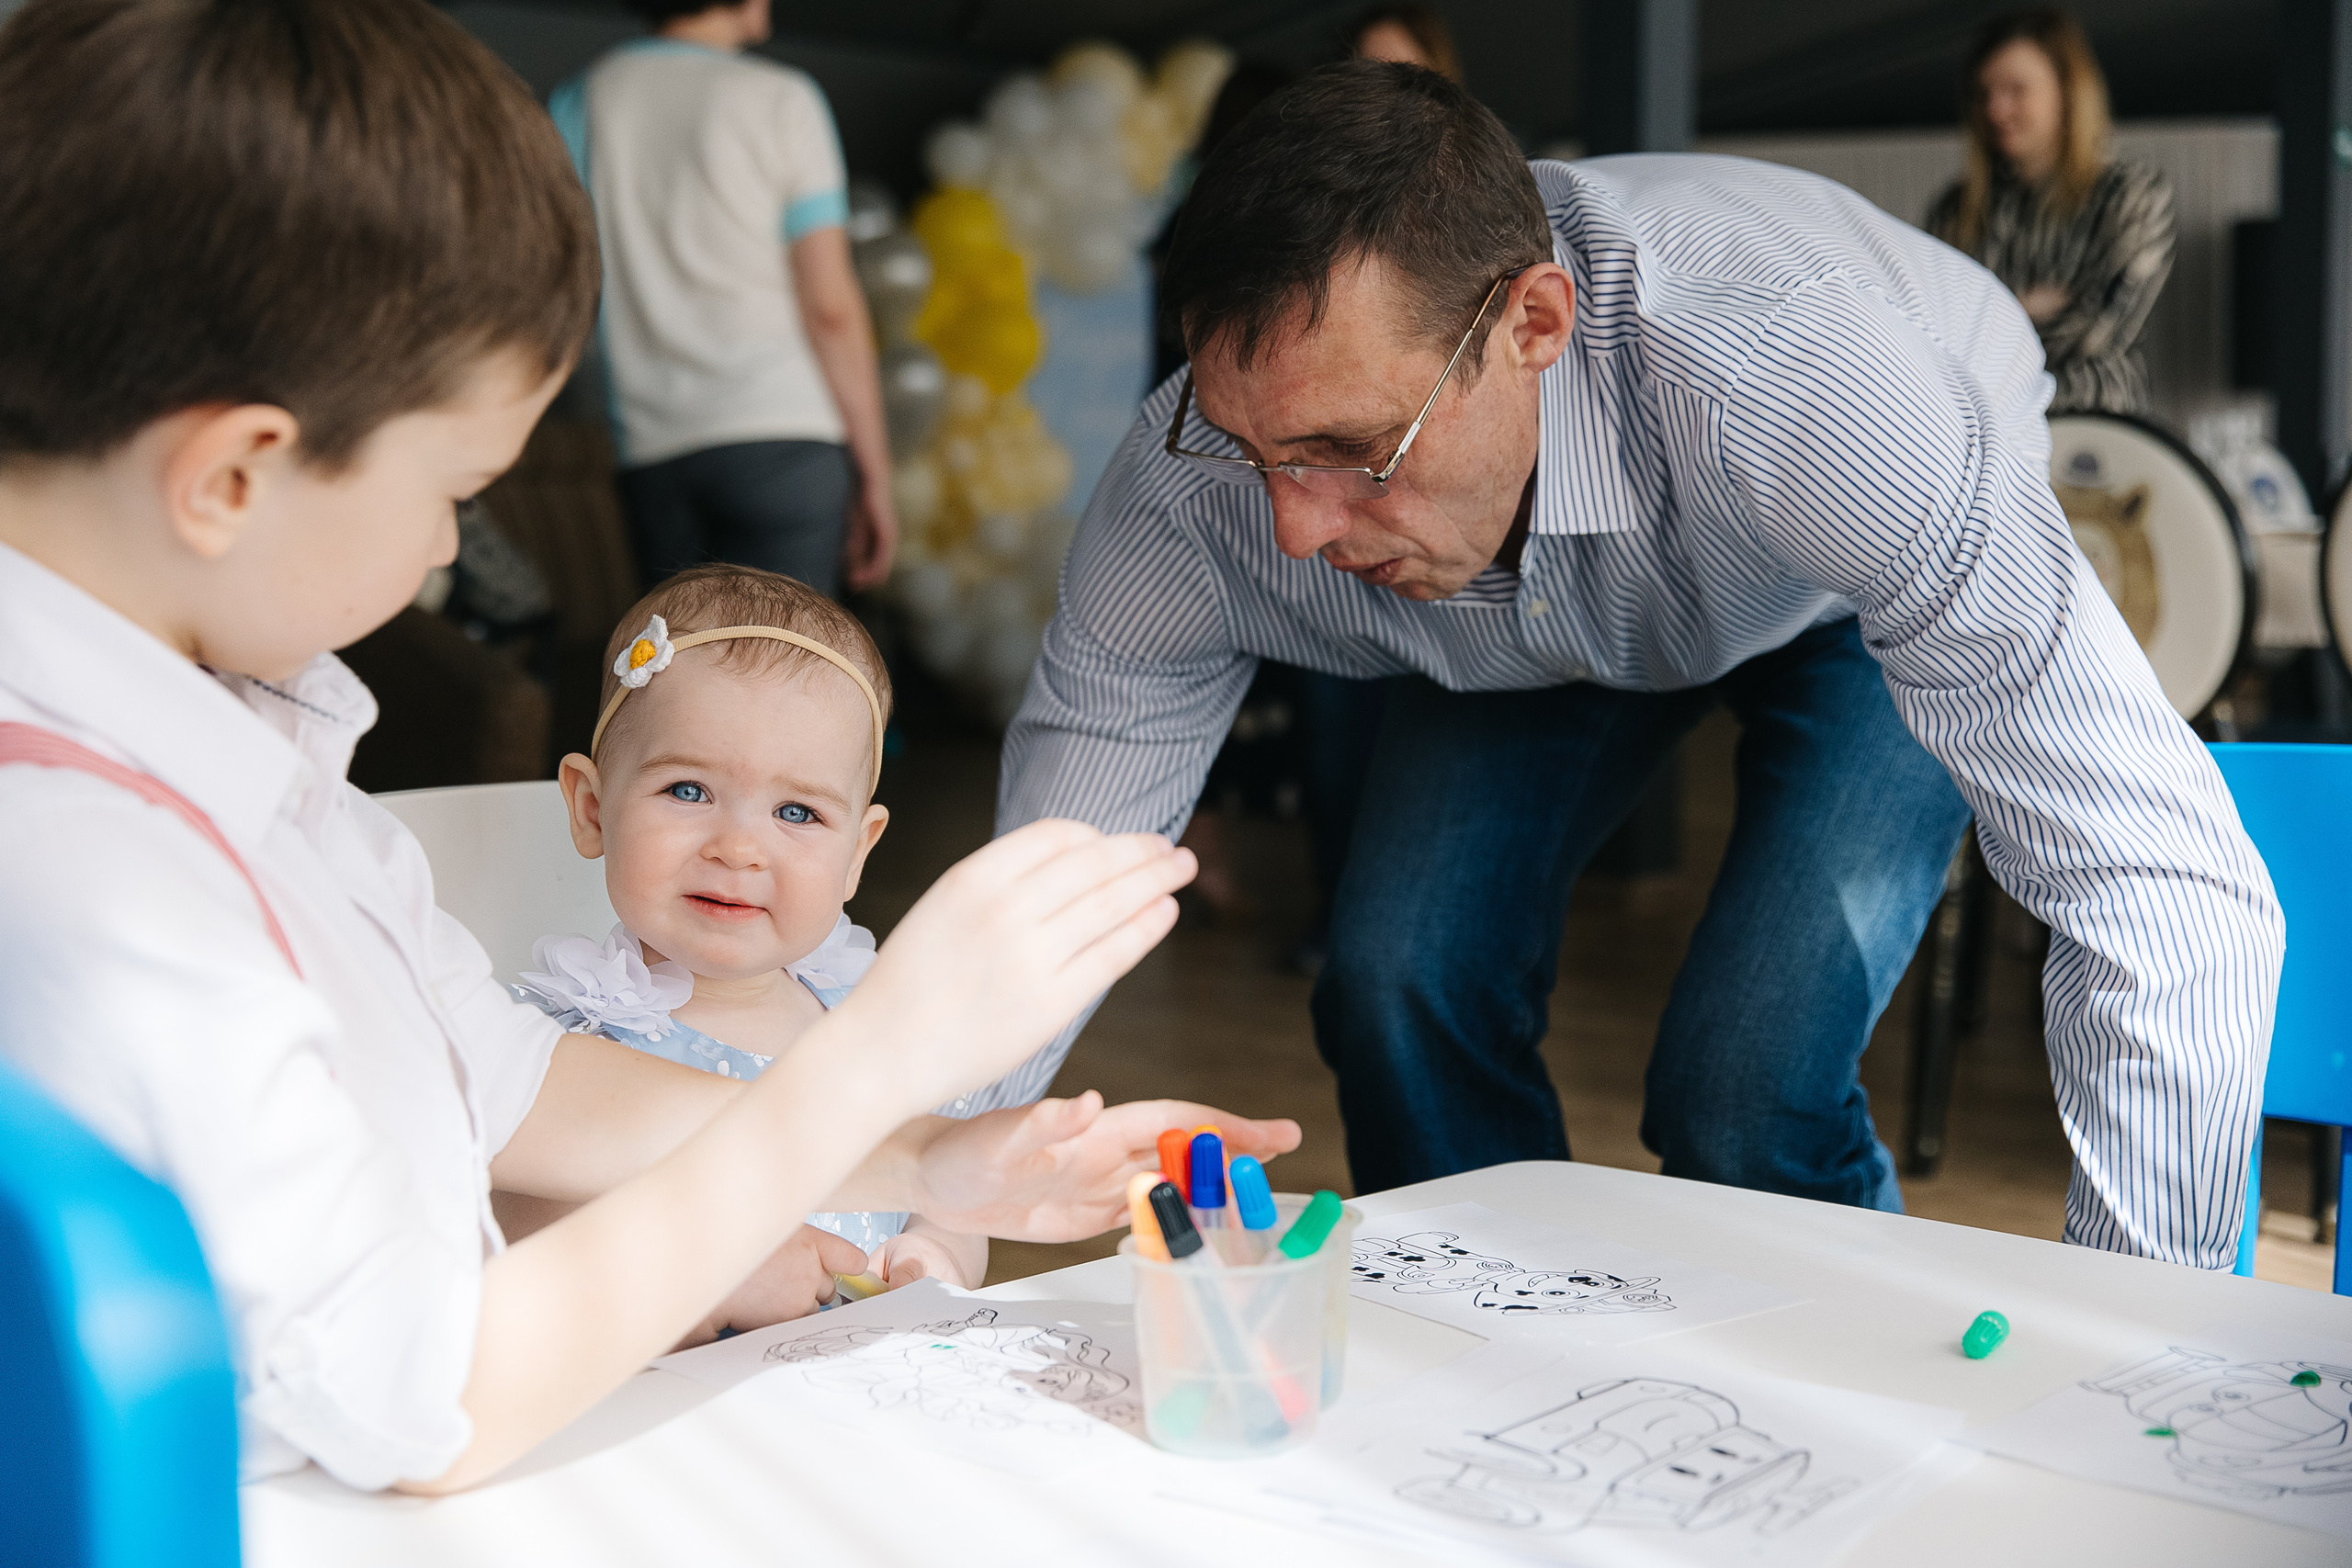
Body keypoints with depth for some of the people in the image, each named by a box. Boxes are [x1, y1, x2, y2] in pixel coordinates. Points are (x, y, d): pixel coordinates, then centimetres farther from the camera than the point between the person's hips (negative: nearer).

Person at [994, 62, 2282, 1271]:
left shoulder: (1791, 399, -47)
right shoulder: (1187, 490, -33)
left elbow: (2173, 898, -45)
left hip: (1876, 588, -3)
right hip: (1532, 622, 4)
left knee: (1743, 1094, -22)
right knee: (1398, 991, -15)